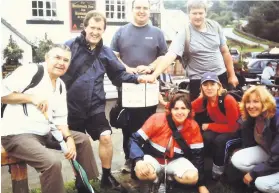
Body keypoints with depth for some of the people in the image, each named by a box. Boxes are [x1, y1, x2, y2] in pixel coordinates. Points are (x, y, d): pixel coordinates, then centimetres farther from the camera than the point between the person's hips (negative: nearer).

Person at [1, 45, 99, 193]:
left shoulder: (61, 86, 13)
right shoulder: (30, 71, -10)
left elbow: (60, 118, 11)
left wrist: (69, 138, -5)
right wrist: (31, 97, -22)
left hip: (44, 133, 9)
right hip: (17, 134, -8)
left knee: (83, 139, 9)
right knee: (52, 162, -31)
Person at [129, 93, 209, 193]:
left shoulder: (193, 126, -13)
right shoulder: (157, 119, -22)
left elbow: (198, 154, -7)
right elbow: (135, 139, -18)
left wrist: (201, 184, -6)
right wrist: (139, 160, -37)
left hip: (175, 161, 2)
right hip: (153, 157, -2)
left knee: (192, 177, -26)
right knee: (143, 172, -35)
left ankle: (168, 178, 4)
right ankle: (155, 180, 2)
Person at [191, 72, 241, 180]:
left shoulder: (228, 100, -30)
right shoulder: (204, 99, -13)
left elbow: (233, 127, -25)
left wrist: (209, 126, -22)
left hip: (236, 131, -4)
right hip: (219, 128, 5)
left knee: (220, 140, -31)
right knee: (206, 137, -25)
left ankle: (218, 171, -8)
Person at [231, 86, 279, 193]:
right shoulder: (249, 119, -11)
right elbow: (248, 144, 3)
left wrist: (253, 173, -22)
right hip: (266, 151, 7)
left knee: (262, 184, -27)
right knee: (237, 160, -15)